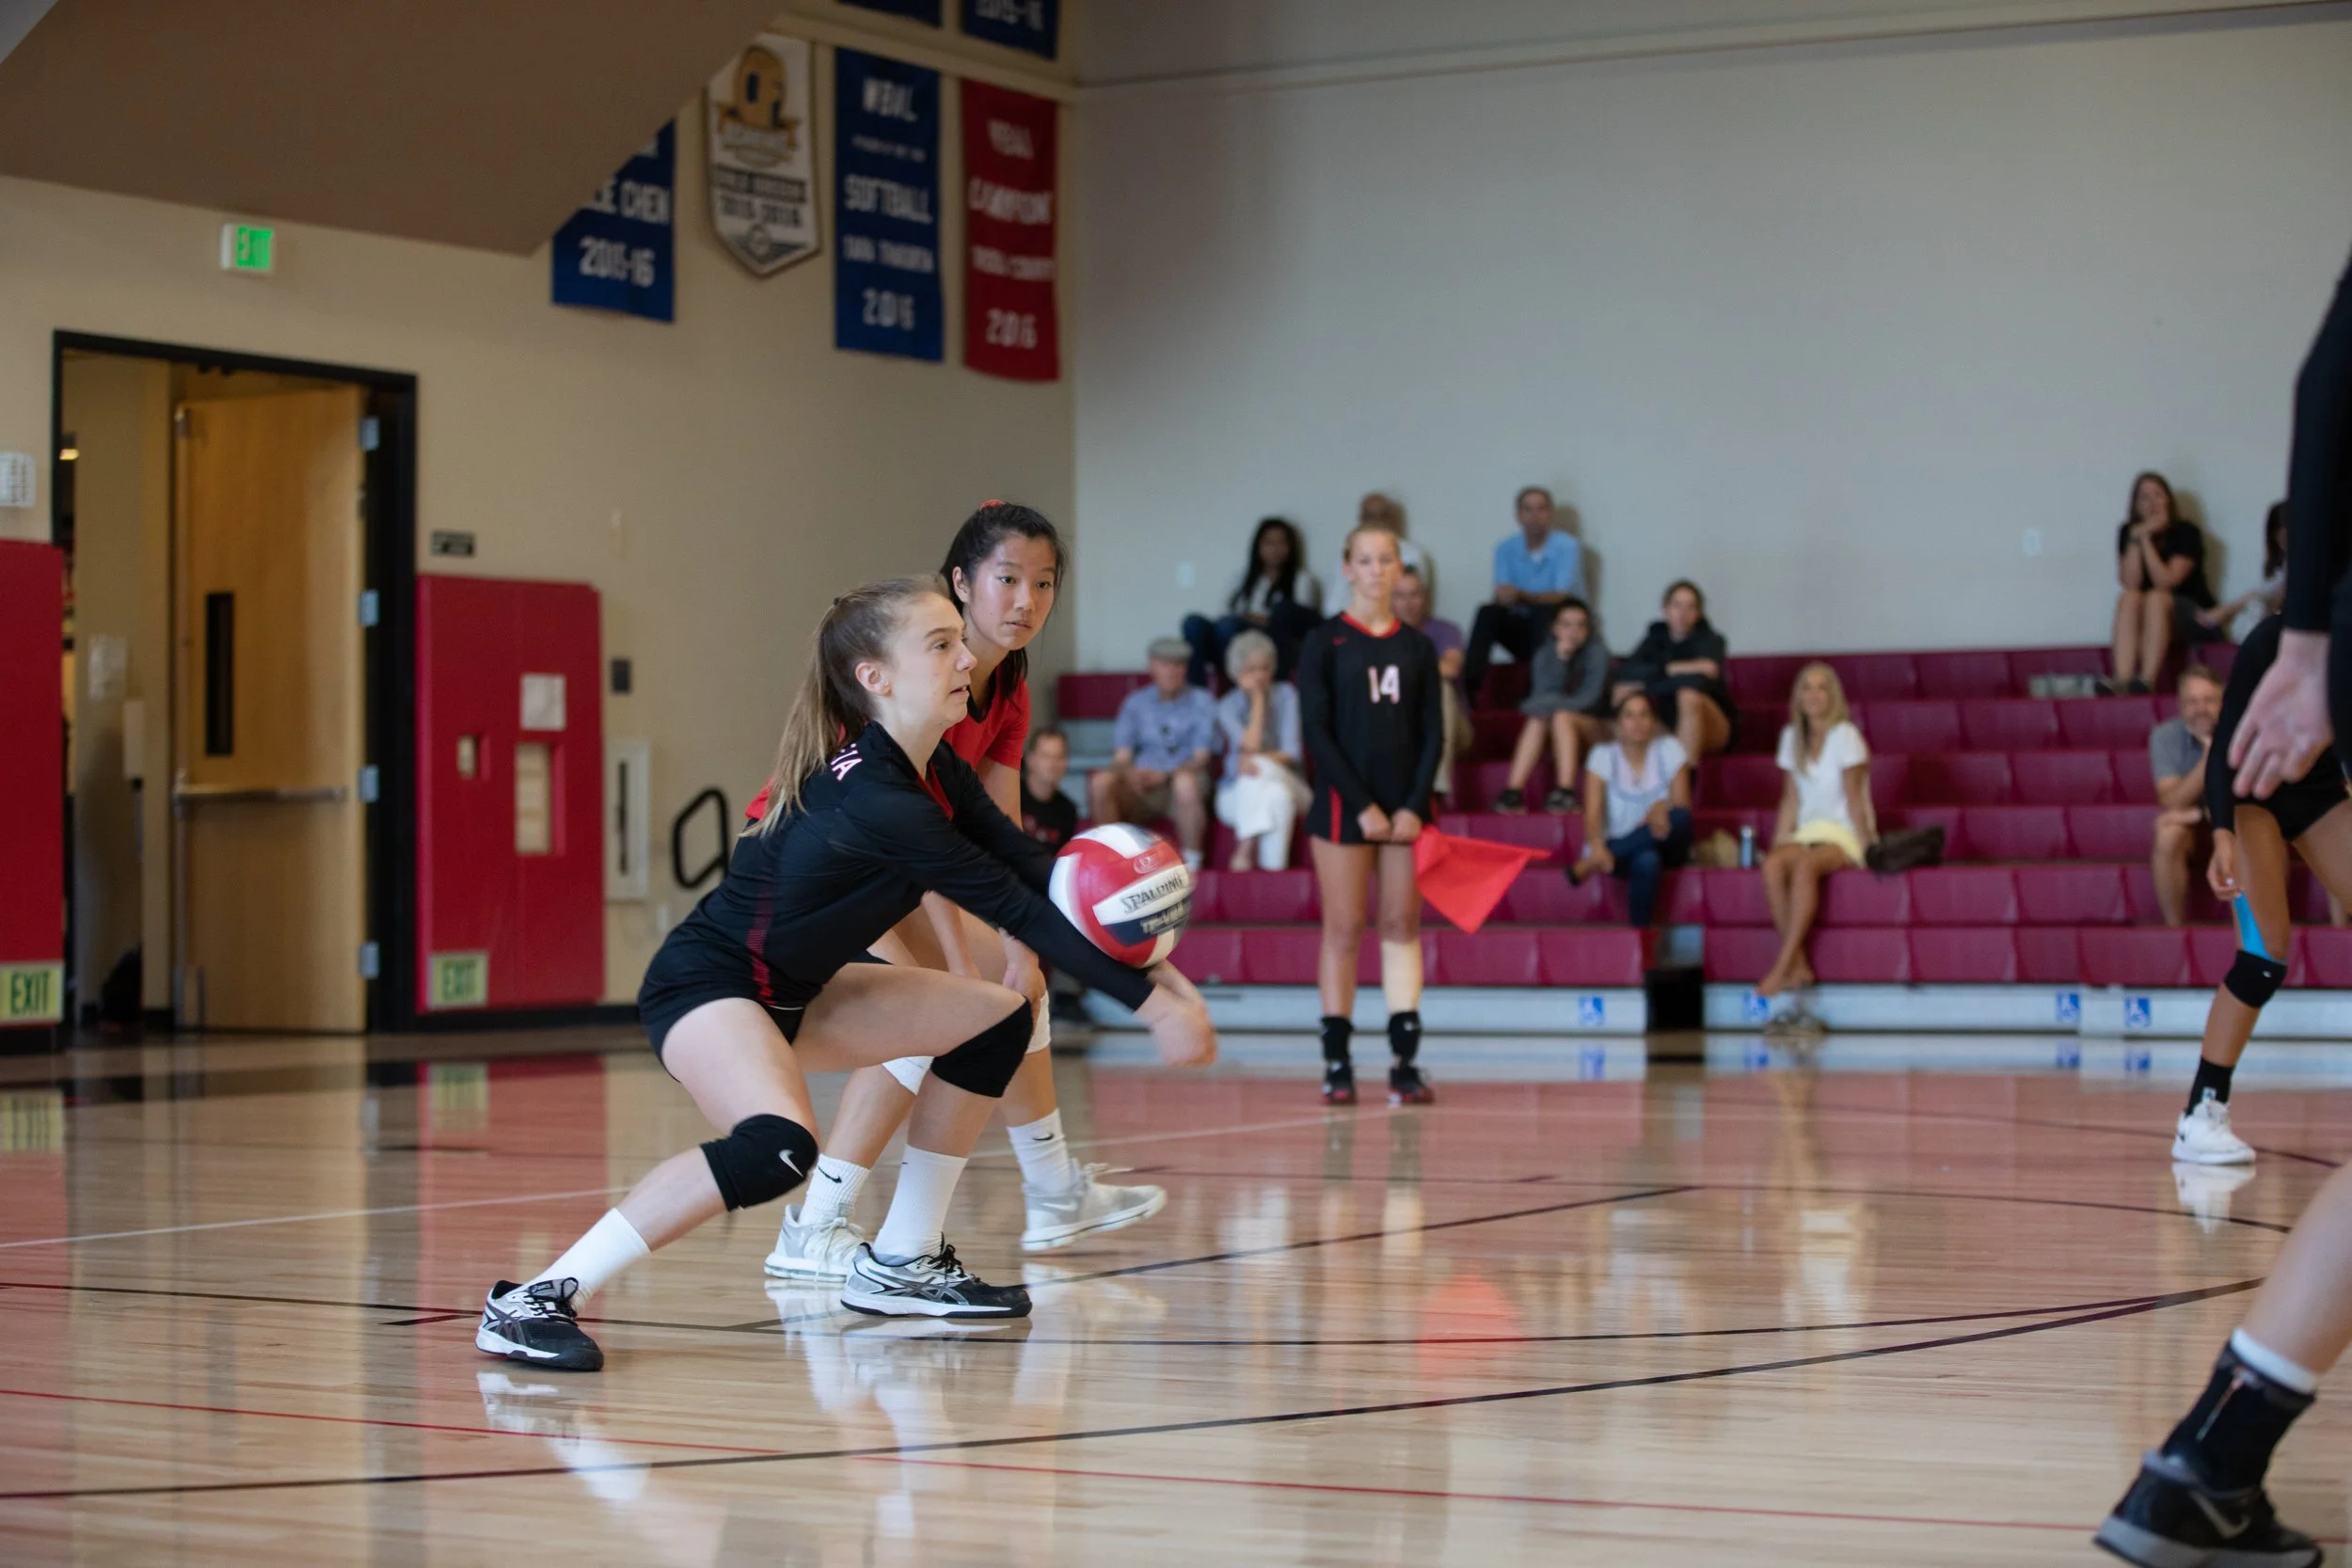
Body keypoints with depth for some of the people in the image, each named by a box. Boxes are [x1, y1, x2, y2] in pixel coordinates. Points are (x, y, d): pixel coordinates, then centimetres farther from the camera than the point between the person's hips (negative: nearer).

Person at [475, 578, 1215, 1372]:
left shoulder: (932, 768, 0)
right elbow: (1012, 906, -26)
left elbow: (1033, 868, 0)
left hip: (788, 993, 10)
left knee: (996, 1016, 9)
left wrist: (1158, 971, -9)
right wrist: (1150, 1005, -22)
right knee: (779, 1147, -37)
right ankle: (536, 1300, -27)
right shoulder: (872, 799, -27)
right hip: (703, 983, -10)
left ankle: (899, 1265, 16)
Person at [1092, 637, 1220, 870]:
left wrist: (1164, 775, -19)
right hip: (1139, 788, 2)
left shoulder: (1200, 702, 6)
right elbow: (1121, 756, 8)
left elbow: (1201, 758, -2)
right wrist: (1129, 773, -17)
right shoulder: (1136, 702, 14)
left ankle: (1192, 860, -24)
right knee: (1101, 781, -28)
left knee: (1185, 781, -39)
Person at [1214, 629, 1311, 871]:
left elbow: (1291, 753, -9)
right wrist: (1258, 698, -12)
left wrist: (1257, 759, -27)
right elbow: (1251, 744, -20)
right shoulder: (1228, 706, -2)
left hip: (1287, 782, 0)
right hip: (1237, 793, 0)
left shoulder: (1286, 695, -1)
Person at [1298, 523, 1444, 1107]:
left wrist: (1414, 805, -7)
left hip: (1405, 806, 3)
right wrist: (1362, 805, -12)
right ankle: (1337, 1063, 3)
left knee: (1403, 927, 1)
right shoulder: (1325, 643, -1)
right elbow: (1317, 732, -6)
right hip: (1343, 804, -3)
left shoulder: (1417, 648, 8)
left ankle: (1405, 1060, 1)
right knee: (1344, 930, -1)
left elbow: (1433, 733, 7)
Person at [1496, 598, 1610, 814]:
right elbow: (1542, 694, -10)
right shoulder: (1545, 653, 2)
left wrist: (1552, 704, -25)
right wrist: (1560, 659, -22)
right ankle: (1513, 791, -39)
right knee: (1536, 721, -28)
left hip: (1594, 727, -3)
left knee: (1562, 717, -33)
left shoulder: (1597, 650, -9)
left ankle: (1566, 793, -43)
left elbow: (1591, 696, -16)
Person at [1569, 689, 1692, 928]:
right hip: (1620, 849, -3)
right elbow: (1592, 813, -14)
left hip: (1666, 846, 3)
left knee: (1679, 817, -35)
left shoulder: (1669, 750, 1)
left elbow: (1682, 805, -6)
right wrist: (1597, 846, -38)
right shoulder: (1603, 756, -3)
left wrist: (1663, 808, -33)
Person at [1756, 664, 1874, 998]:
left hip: (1844, 835, -5)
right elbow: (1791, 798, 12)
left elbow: (1854, 798, -8)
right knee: (1772, 865, -29)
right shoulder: (1792, 738, 11)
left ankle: (1781, 969, -39)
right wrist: (1779, 842, 3)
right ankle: (1798, 967, -30)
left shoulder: (1845, 736, -6)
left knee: (1805, 866, -37)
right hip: (1807, 831, 5)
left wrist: (1864, 845, -13)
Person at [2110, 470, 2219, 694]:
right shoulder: (2128, 532, 4)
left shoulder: (2187, 533, -7)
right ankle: (2122, 681, -47)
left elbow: (2166, 581, -19)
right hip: (2146, 622, 3)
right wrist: (2136, 539, -17)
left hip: (2195, 618, -3)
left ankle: (2147, 680, -48)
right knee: (2129, 598, -28)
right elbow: (2129, 584, -10)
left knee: (2157, 598, -33)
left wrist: (2145, 539, -18)